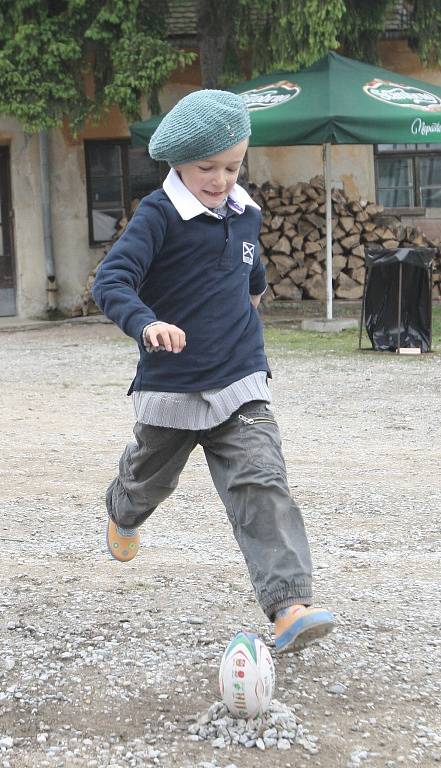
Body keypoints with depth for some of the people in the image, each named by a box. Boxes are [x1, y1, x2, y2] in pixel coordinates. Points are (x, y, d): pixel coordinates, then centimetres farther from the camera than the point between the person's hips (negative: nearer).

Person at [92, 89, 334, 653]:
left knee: (262, 488, -12)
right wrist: (146, 324, -41)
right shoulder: (159, 215, -15)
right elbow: (111, 280, -25)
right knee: (150, 478, 21)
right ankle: (124, 513, 57)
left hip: (241, 385, 3)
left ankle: (289, 606, -18)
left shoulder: (245, 214, 4)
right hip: (170, 388, -3)